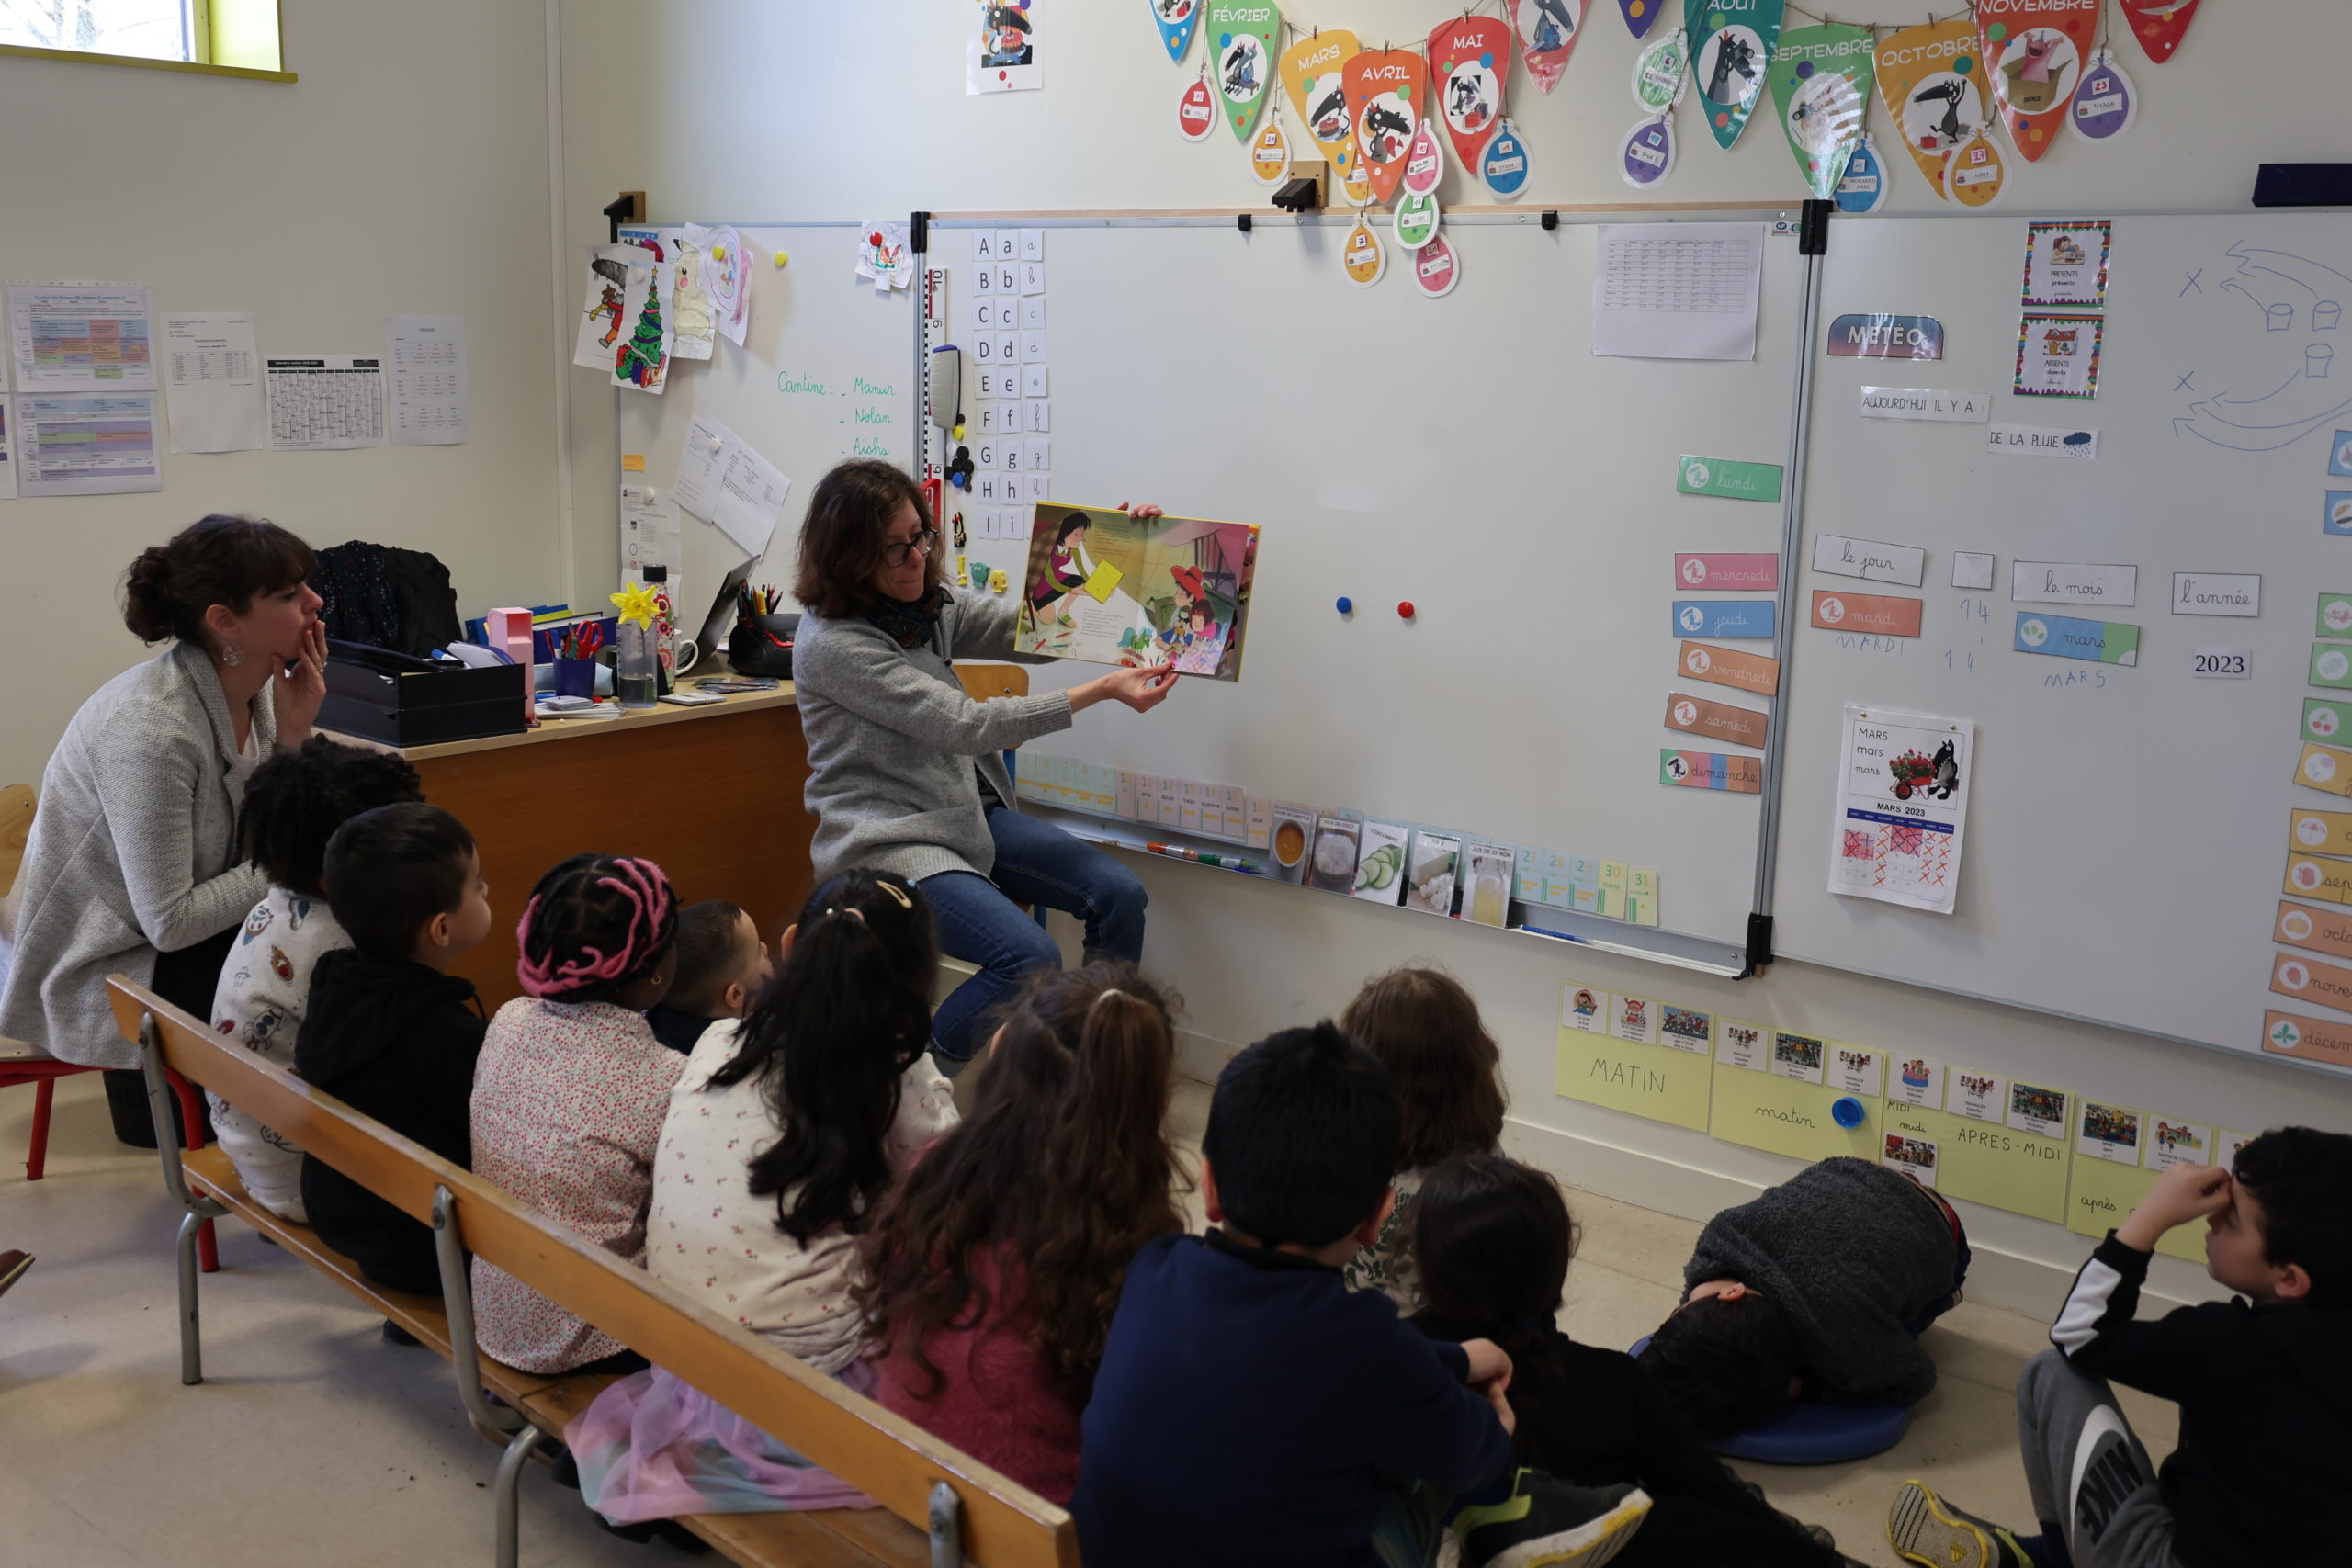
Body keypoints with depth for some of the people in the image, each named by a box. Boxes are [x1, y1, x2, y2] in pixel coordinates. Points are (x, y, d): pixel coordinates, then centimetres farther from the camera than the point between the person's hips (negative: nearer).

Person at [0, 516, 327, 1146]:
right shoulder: (154, 732, -31)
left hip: (175, 923, 7)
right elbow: (170, 924, -27)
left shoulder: (254, 688, -7)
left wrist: (293, 731, -15)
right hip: (102, 967, -7)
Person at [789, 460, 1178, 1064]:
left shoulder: (931, 606, 6)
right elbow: (964, 725, -22)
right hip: (888, 840, -8)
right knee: (1032, 959, -27)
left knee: (1120, 895, -6)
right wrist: (1103, 690, -23)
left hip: (969, 812, 8)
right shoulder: (830, 644, -18)